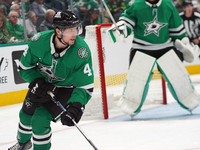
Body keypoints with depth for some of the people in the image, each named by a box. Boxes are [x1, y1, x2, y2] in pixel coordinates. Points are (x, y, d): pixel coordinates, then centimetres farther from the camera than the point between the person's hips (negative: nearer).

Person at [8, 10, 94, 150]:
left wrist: (75, 107, -42)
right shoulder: (39, 41, -28)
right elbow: (25, 67, -10)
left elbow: (85, 86, -29)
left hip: (66, 88, -4)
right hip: (42, 81, 4)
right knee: (27, 113, 18)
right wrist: (39, 83, -25)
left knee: (40, 119, -18)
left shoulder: (81, 50, -34)